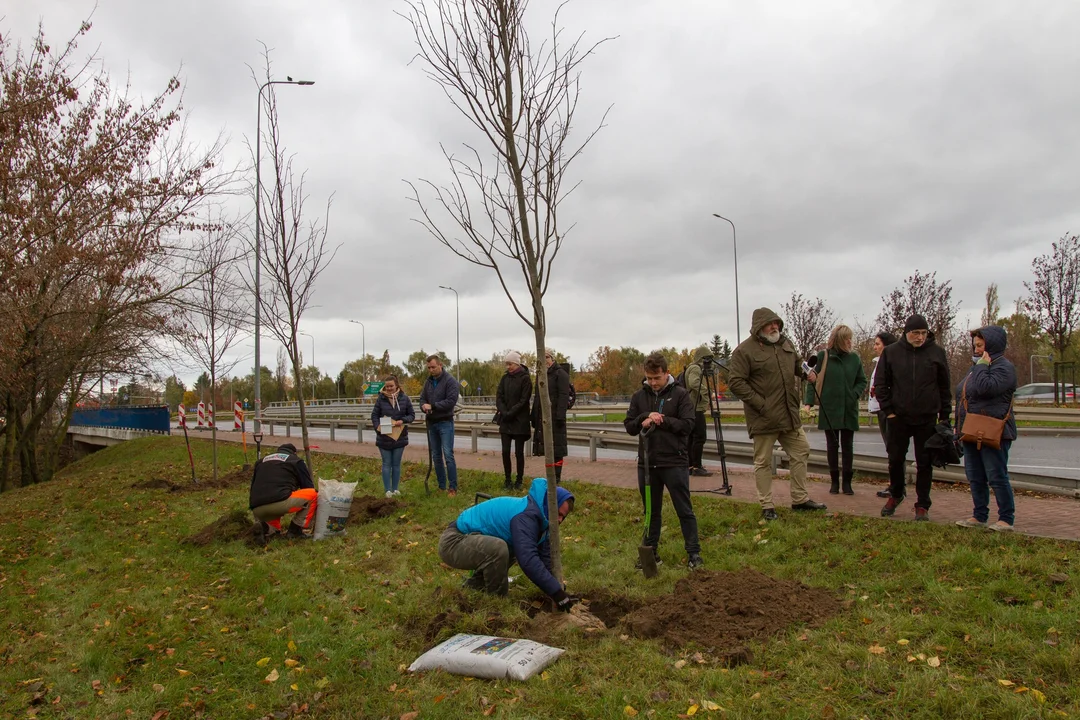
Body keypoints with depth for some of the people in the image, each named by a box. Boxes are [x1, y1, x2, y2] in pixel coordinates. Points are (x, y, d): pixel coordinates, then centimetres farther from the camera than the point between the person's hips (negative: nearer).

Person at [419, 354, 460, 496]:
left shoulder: (450, 380, -11)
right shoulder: (428, 381, 11)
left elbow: (451, 401, -20)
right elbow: (422, 399, 11)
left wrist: (432, 406, -18)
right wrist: (424, 407, -12)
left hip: (445, 423, -7)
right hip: (431, 423, 7)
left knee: (448, 455, -10)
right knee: (436, 456, 11)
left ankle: (453, 488, -4)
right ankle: (441, 486, 20)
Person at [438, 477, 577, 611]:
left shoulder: (538, 516, 6)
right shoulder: (525, 516, -26)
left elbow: (544, 556, 9)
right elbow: (528, 561, -34)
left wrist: (557, 585, 0)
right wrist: (556, 591, -29)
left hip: (467, 539, 10)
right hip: (452, 542, -10)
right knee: (498, 549, -32)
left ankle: (473, 587, 19)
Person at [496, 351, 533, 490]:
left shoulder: (525, 378, -6)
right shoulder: (505, 377, 9)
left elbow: (524, 400, -11)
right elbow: (499, 396, 4)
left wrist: (511, 413, -17)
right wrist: (503, 412, -11)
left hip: (519, 420, -4)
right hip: (505, 421, 4)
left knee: (519, 452, 1)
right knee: (505, 451, 2)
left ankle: (519, 480, 12)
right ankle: (507, 479, 14)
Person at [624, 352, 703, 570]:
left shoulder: (680, 394, -3)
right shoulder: (639, 397, 8)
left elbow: (687, 424, -9)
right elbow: (629, 426, 6)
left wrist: (663, 420, -16)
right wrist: (645, 418, -13)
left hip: (674, 462, -4)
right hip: (647, 463, 4)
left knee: (685, 509, 2)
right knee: (651, 510, 14)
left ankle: (694, 552, 11)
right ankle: (651, 551, 24)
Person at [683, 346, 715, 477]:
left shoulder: (697, 368, 21)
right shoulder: (695, 368, -10)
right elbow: (694, 383, -29)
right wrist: (705, 391, -19)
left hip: (692, 408, 11)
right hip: (696, 408, -11)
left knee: (692, 437, 10)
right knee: (699, 437, -11)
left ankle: (690, 466, 13)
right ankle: (696, 467, -11)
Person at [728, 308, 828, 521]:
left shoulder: (785, 343, 10)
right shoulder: (745, 350, -13)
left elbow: (796, 364, 29)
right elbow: (735, 382, -16)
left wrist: (806, 372, 6)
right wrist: (759, 403, -20)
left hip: (790, 415, 7)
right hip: (763, 417, -7)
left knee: (801, 452, 13)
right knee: (763, 462, 3)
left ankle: (800, 499, 27)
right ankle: (767, 507, 13)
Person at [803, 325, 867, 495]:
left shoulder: (854, 358, 3)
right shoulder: (823, 356, -4)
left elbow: (862, 381, 12)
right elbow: (812, 380, -4)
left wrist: (855, 394, -7)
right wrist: (809, 402, -12)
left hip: (849, 410, 2)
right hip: (829, 409, -2)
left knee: (847, 446, 7)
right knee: (832, 445, 7)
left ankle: (847, 482, 15)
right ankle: (834, 481, 17)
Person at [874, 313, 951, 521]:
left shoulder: (936, 352, 0)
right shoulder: (891, 352, -1)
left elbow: (945, 387, 6)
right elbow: (880, 383, 3)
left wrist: (945, 415, 5)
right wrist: (888, 410, -4)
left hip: (927, 419, 0)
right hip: (898, 418, 0)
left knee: (925, 463, 5)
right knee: (895, 460, 9)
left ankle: (922, 506, 15)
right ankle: (895, 495, 31)